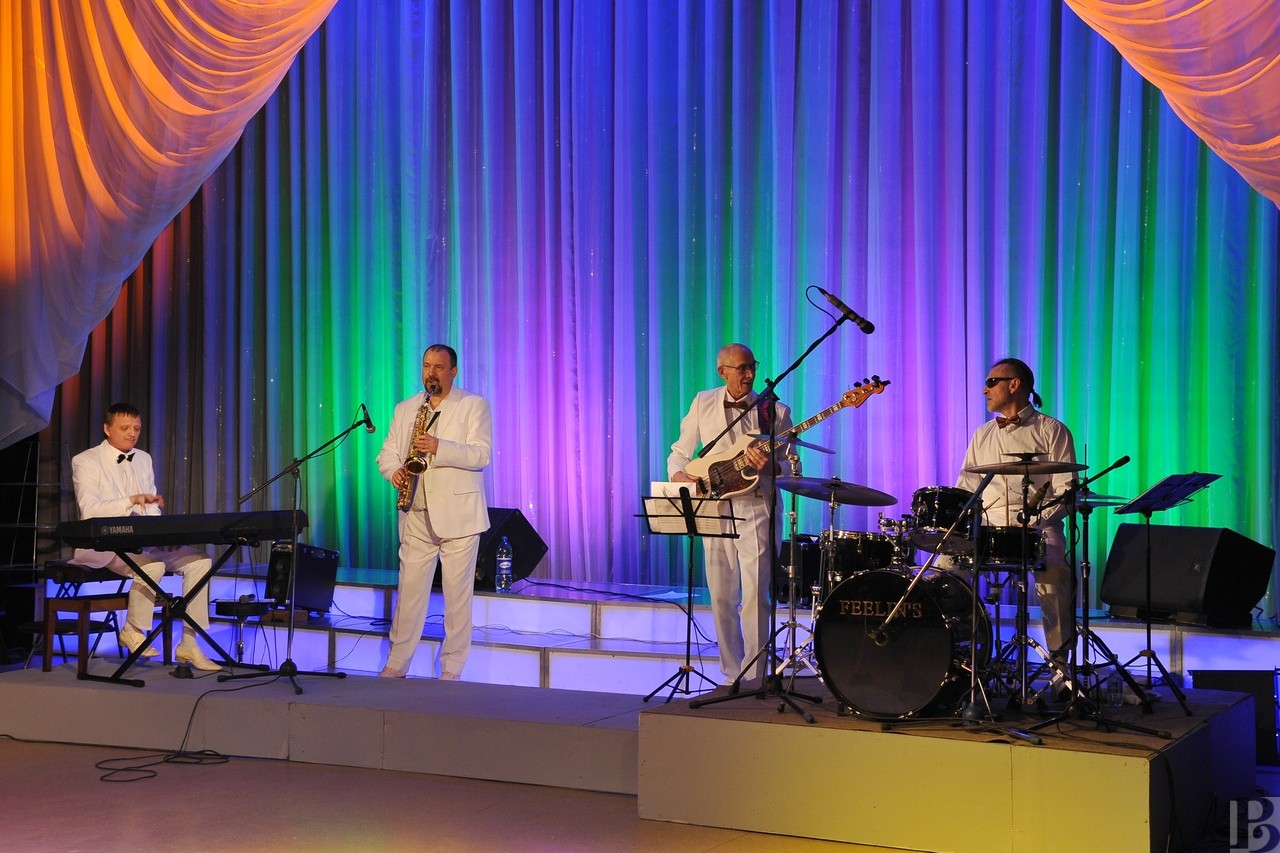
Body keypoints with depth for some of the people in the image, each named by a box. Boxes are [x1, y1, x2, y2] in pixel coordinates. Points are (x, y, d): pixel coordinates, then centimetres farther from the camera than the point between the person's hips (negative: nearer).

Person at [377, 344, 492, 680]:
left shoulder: (474, 405, 2)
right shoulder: (405, 409, 16)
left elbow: (481, 454, -9)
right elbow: (387, 453, 15)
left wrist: (439, 447, -22)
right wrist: (394, 471, -8)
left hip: (457, 514, -4)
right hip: (416, 515, 4)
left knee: (457, 593, -1)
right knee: (409, 589, 4)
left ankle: (451, 669, 6)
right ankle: (396, 664, 12)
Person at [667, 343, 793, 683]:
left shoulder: (774, 411, 0)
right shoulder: (703, 403, 8)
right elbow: (679, 452, 13)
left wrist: (769, 465, -21)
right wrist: (679, 475, -8)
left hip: (756, 509, -3)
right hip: (715, 510, 3)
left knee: (754, 597, -11)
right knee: (721, 598, 7)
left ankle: (754, 677, -4)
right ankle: (732, 675, 18)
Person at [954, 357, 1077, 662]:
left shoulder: (1052, 431, 5)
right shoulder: (983, 435, 22)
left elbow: (1064, 492, -3)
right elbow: (966, 488, 19)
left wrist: (1034, 522, -18)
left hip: (1038, 528, -4)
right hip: (987, 527, 4)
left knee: (1054, 572, -33)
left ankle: (1060, 658, -20)